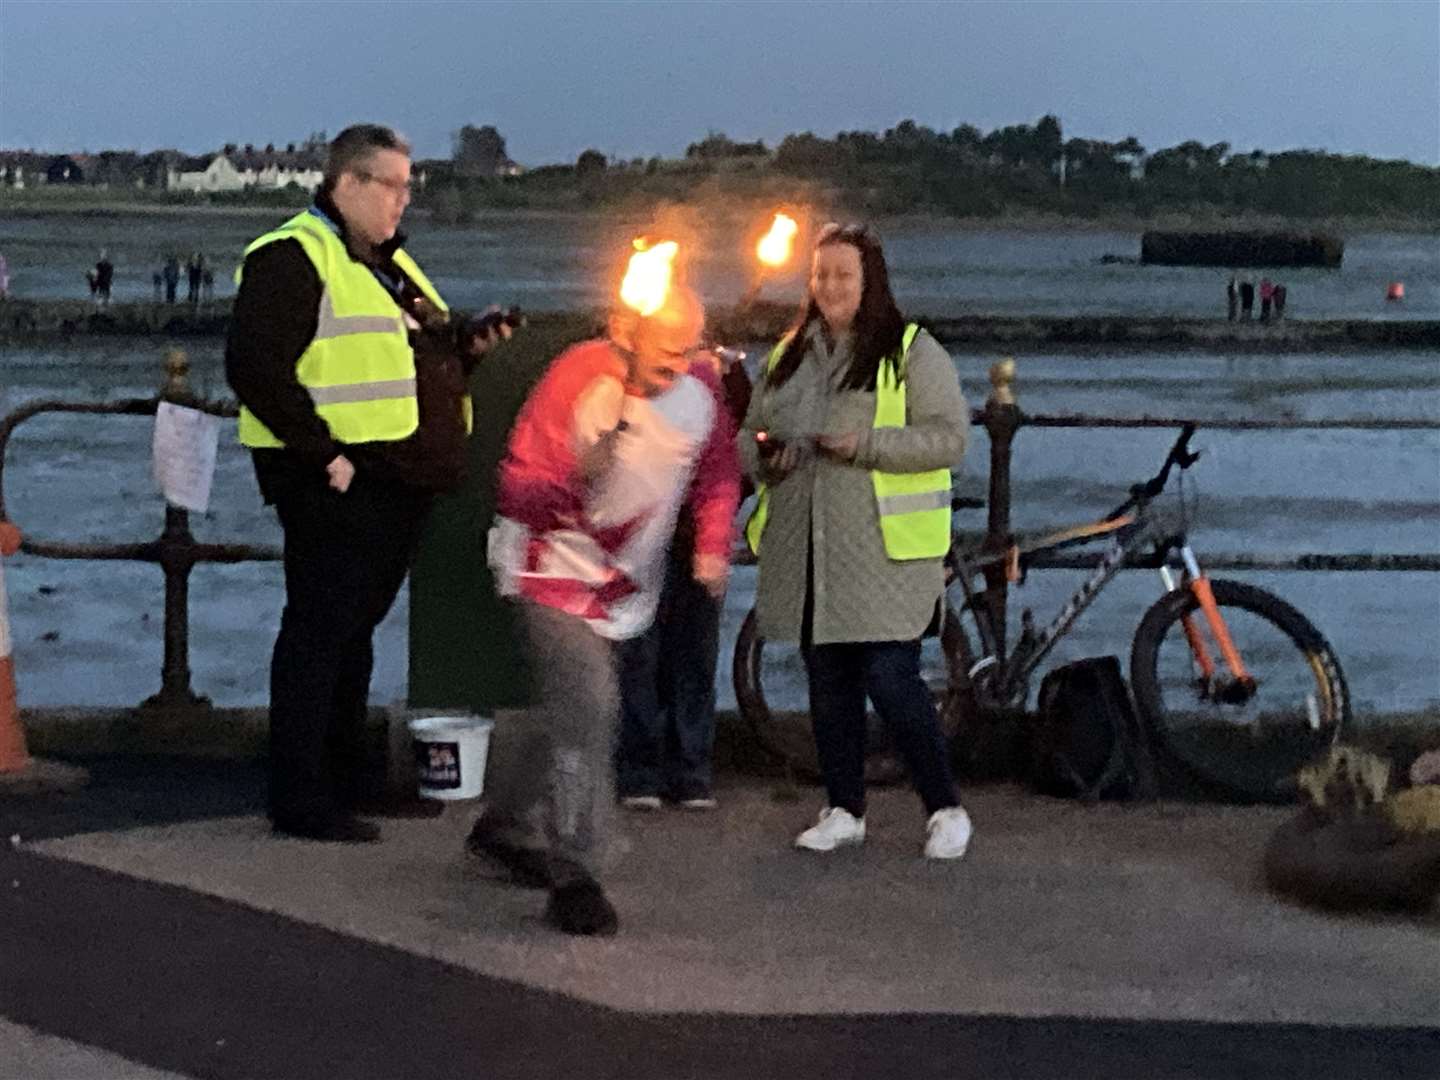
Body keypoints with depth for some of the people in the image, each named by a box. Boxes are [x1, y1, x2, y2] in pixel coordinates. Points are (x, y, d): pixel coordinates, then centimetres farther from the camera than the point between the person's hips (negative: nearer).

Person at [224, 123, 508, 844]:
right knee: (319, 634, -5)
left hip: (397, 484, 9)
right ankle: (301, 802, 0)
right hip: (338, 484, -9)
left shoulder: (388, 263, 20)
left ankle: (344, 780, 26)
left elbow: (417, 355, 31)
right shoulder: (292, 259, -11)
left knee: (355, 631, 16)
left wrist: (466, 344, 9)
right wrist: (323, 454, -22)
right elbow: (256, 367, -20)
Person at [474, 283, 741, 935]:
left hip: (626, 582, 6)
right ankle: (573, 876, -13)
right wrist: (576, 481, -42)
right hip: (554, 569, -6)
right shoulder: (578, 380, -24)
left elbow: (717, 475, 10)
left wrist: (713, 546, -4)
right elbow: (516, 488, -23)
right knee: (589, 703, -20)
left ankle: (505, 823, 39)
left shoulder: (700, 391, -9)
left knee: (567, 712, 16)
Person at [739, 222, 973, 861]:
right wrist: (763, 454, -2)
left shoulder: (912, 351, -2)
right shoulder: (788, 356, 16)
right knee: (827, 682, 10)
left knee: (890, 680, -10)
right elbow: (749, 434, 22)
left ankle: (944, 809, 4)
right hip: (804, 550, 6)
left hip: (885, 550, -6)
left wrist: (865, 444, -20)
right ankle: (844, 811, 21)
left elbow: (950, 437, -10)